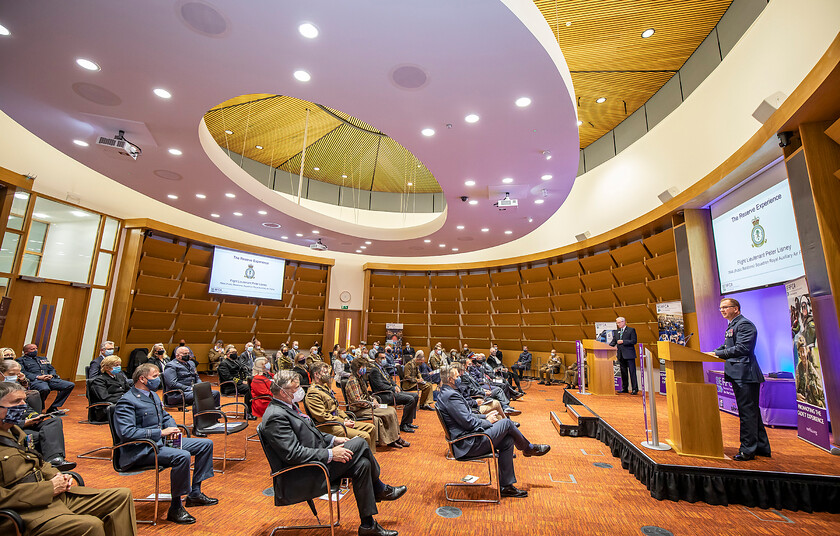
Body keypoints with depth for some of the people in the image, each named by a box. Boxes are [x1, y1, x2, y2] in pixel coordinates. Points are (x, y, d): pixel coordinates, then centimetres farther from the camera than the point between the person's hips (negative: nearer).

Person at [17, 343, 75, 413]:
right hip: (34, 381, -6)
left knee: (70, 385, -17)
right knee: (45, 389, -41)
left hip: (49, 379, 6)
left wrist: (51, 375, 1)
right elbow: (23, 373, -3)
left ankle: (53, 408, -11)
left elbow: (52, 369, 25)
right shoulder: (21, 360, 14)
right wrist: (38, 377, -16)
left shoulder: (43, 359, 31)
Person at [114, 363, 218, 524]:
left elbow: (165, 416, 24)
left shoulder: (153, 395, 14)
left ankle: (195, 493, 10)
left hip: (160, 441, 9)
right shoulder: (126, 402, -14)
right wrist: (161, 432, -23)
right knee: (182, 456, -34)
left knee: (206, 443, 2)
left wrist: (172, 427, 2)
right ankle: (175, 508, -16)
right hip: (141, 450, -9)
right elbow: (126, 432, -24)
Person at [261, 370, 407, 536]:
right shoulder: (275, 416, -22)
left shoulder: (288, 406, 9)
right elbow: (293, 453, -26)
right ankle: (380, 489, 4)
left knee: (362, 464, -6)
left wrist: (333, 439, 4)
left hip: (316, 459, 10)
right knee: (359, 443, -16)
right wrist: (330, 454, -23)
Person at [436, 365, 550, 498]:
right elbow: (468, 422, -22)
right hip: (468, 444, -10)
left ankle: (506, 486, 14)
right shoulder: (451, 395, -22)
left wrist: (485, 417, 9)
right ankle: (529, 448, 18)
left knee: (508, 441, 6)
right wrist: (487, 422, -5)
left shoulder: (447, 393, 11)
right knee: (506, 423, -8)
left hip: (467, 436, 10)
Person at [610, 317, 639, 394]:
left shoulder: (631, 330, -3)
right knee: (623, 372, 12)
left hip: (629, 354, -6)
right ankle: (624, 388, 20)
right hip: (620, 355, 6)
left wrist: (623, 341, -17)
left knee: (632, 372, -4)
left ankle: (635, 389, 2)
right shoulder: (616, 332, 15)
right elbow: (613, 341, 12)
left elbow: (634, 341, -11)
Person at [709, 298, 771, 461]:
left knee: (748, 412, -4)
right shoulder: (732, 326, 19)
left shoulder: (745, 324, -12)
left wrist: (717, 354, -18)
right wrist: (712, 353, 9)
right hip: (738, 375, 10)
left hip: (745, 375, -10)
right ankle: (762, 448, 27)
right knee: (752, 412, 17)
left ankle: (747, 450, 2)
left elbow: (741, 348, -21)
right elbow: (727, 347, 23)